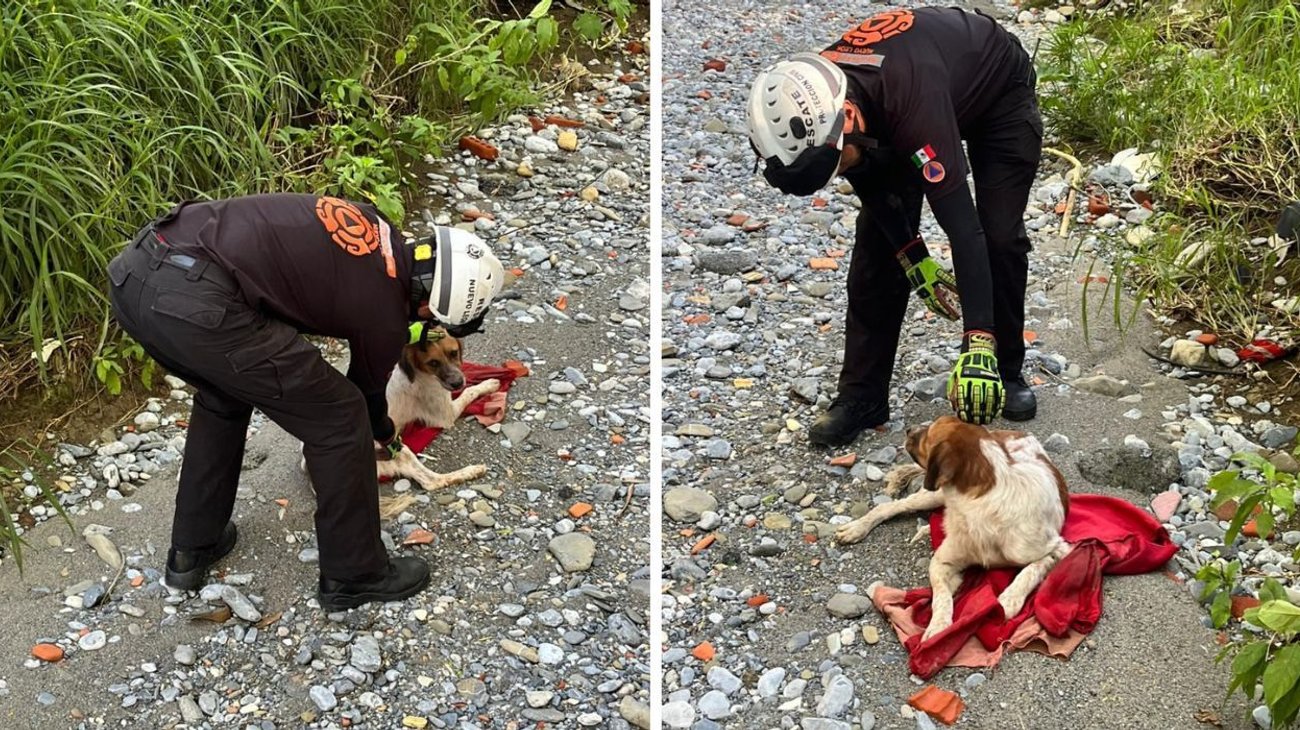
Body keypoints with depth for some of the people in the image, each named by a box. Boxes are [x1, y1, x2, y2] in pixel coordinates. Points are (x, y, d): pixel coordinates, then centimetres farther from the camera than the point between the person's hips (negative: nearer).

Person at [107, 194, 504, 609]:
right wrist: (385, 436, 47)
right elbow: (368, 391, 24)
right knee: (340, 419, 8)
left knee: (223, 395, 34)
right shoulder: (385, 315, 3)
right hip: (196, 303, -9)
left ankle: (190, 551, 43)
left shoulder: (371, 226, 19)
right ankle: (355, 574, 24)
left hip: (135, 271, 9)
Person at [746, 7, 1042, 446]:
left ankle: (1007, 371, 10)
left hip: (999, 91, -4)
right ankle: (861, 395, -1)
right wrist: (914, 260, -15)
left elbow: (961, 223, -48)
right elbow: (873, 185, -9)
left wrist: (977, 347, -50)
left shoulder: (912, 99, -47)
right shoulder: (813, 103, -28)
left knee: (999, 236, -13)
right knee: (877, 241, -7)